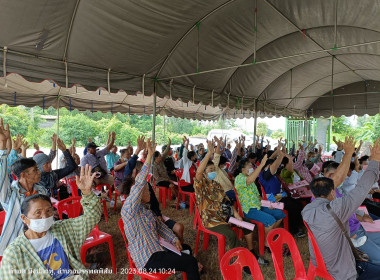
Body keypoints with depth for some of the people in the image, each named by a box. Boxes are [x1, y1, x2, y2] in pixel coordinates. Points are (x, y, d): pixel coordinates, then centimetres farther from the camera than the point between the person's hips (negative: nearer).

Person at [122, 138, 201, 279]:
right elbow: (139, 183, -27)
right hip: (148, 260, -9)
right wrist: (150, 155, -31)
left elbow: (160, 225, 18)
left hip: (157, 250, 10)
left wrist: (175, 240, 6)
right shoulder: (129, 208, -15)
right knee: (191, 262, -10)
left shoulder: (145, 210, 15)